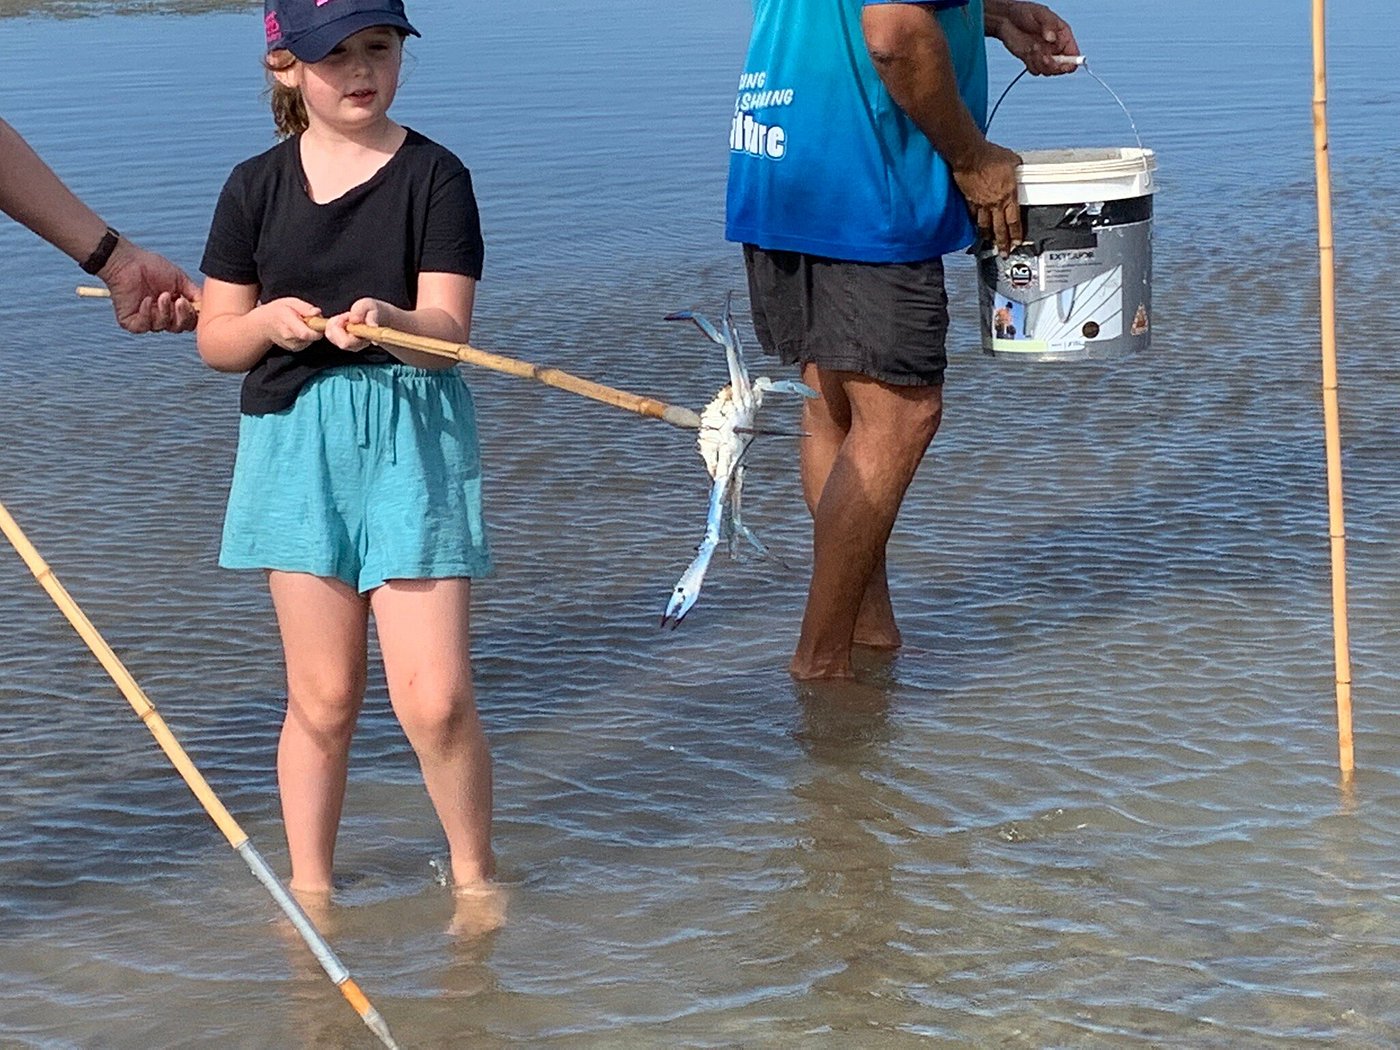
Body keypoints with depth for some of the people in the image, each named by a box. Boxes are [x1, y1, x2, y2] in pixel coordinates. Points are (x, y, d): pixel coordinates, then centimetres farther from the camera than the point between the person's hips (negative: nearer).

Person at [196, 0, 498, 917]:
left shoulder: (434, 176, -3)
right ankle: (309, 884, 24)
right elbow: (215, 339, 7)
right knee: (323, 697, 7)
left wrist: (386, 320, -33)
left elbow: (446, 333, -12)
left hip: (412, 444, -2)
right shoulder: (257, 186, 4)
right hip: (297, 444, 2)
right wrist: (267, 321, -14)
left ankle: (475, 869, 17)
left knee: (434, 697, -6)